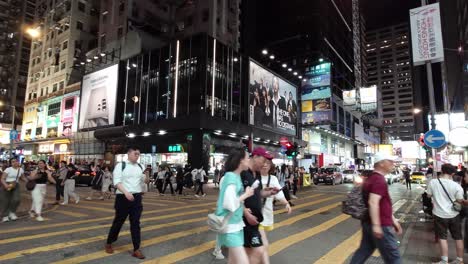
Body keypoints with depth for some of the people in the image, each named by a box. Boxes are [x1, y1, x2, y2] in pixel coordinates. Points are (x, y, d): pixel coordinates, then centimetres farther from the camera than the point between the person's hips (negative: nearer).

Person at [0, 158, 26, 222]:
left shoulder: (21, 169, 4)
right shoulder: (8, 169, -10)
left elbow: (22, 178, 17)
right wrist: (6, 185, -29)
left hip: (16, 186, 3)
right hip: (6, 186, -3)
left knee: (16, 199, -12)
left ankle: (12, 212, 13)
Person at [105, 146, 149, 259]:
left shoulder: (140, 167, 8)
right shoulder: (120, 165, -6)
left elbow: (146, 181, 10)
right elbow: (117, 182, -13)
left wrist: (147, 176, -13)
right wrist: (126, 192, -26)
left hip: (137, 197, 4)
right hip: (123, 197, -3)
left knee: (135, 223, 5)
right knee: (118, 221, 11)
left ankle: (136, 249, 12)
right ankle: (109, 243, 35)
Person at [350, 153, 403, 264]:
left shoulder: (372, 178, 14)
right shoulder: (379, 180, -18)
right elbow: (373, 203, -28)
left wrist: (393, 220, 24)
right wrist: (376, 225, -30)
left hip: (368, 223, 9)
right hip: (381, 225, -9)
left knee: (364, 251, 15)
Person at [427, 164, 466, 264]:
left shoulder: (433, 182, -12)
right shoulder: (456, 185, -14)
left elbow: (429, 195, 2)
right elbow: (460, 200, -3)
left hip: (440, 214, -1)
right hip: (454, 215, 1)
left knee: (442, 237, 10)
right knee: (458, 237, 17)